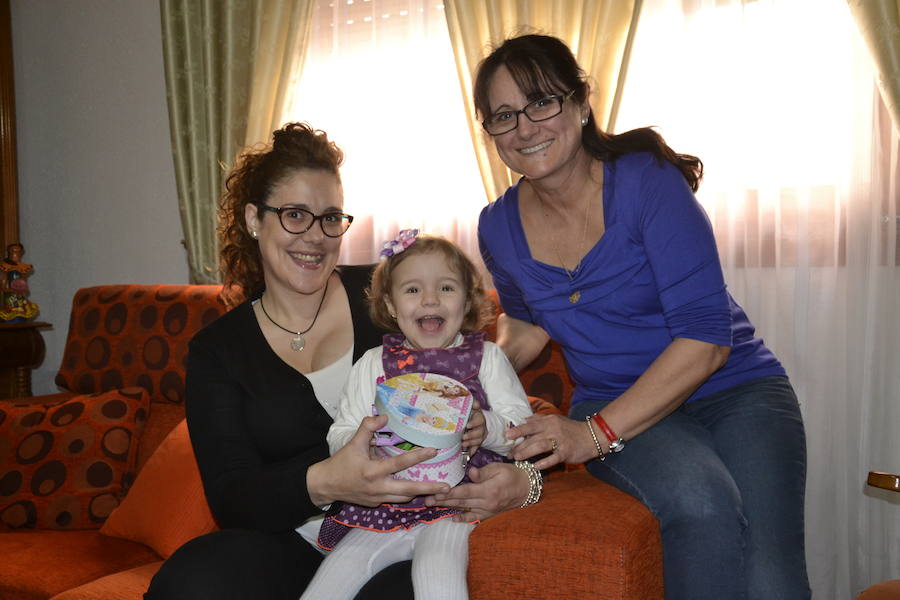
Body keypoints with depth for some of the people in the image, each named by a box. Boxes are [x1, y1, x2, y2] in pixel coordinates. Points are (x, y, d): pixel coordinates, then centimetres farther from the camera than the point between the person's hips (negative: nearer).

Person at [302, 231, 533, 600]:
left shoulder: (487, 357, 7)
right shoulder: (373, 364, 10)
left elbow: (523, 426, 1)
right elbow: (338, 437, 6)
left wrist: (487, 427, -21)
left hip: (455, 504, -2)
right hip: (382, 509, 3)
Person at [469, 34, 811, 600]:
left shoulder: (647, 181, -15)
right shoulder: (499, 226, 0)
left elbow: (705, 338, -20)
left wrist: (596, 433, -25)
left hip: (736, 388, -2)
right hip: (612, 403, 3)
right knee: (701, 502, -33)